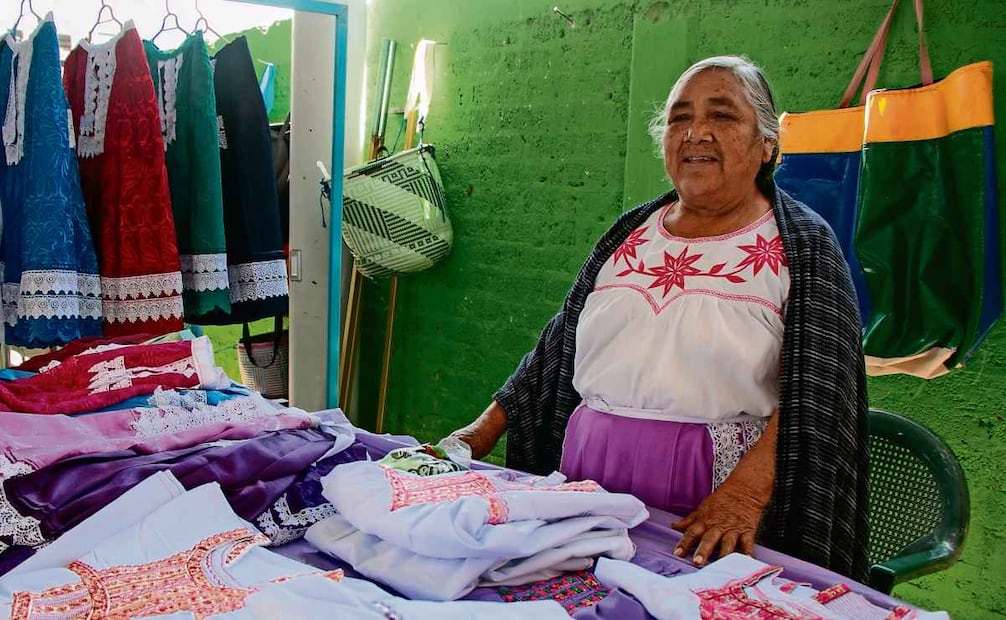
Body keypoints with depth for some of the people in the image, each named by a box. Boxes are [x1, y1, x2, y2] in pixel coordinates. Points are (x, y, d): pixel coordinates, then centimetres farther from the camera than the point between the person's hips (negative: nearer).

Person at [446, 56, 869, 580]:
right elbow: (557, 350, 14)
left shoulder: (802, 247, -3)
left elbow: (815, 393, -14)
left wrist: (744, 493, -27)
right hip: (587, 481, 4)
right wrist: (484, 431, 10)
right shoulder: (630, 233, 11)